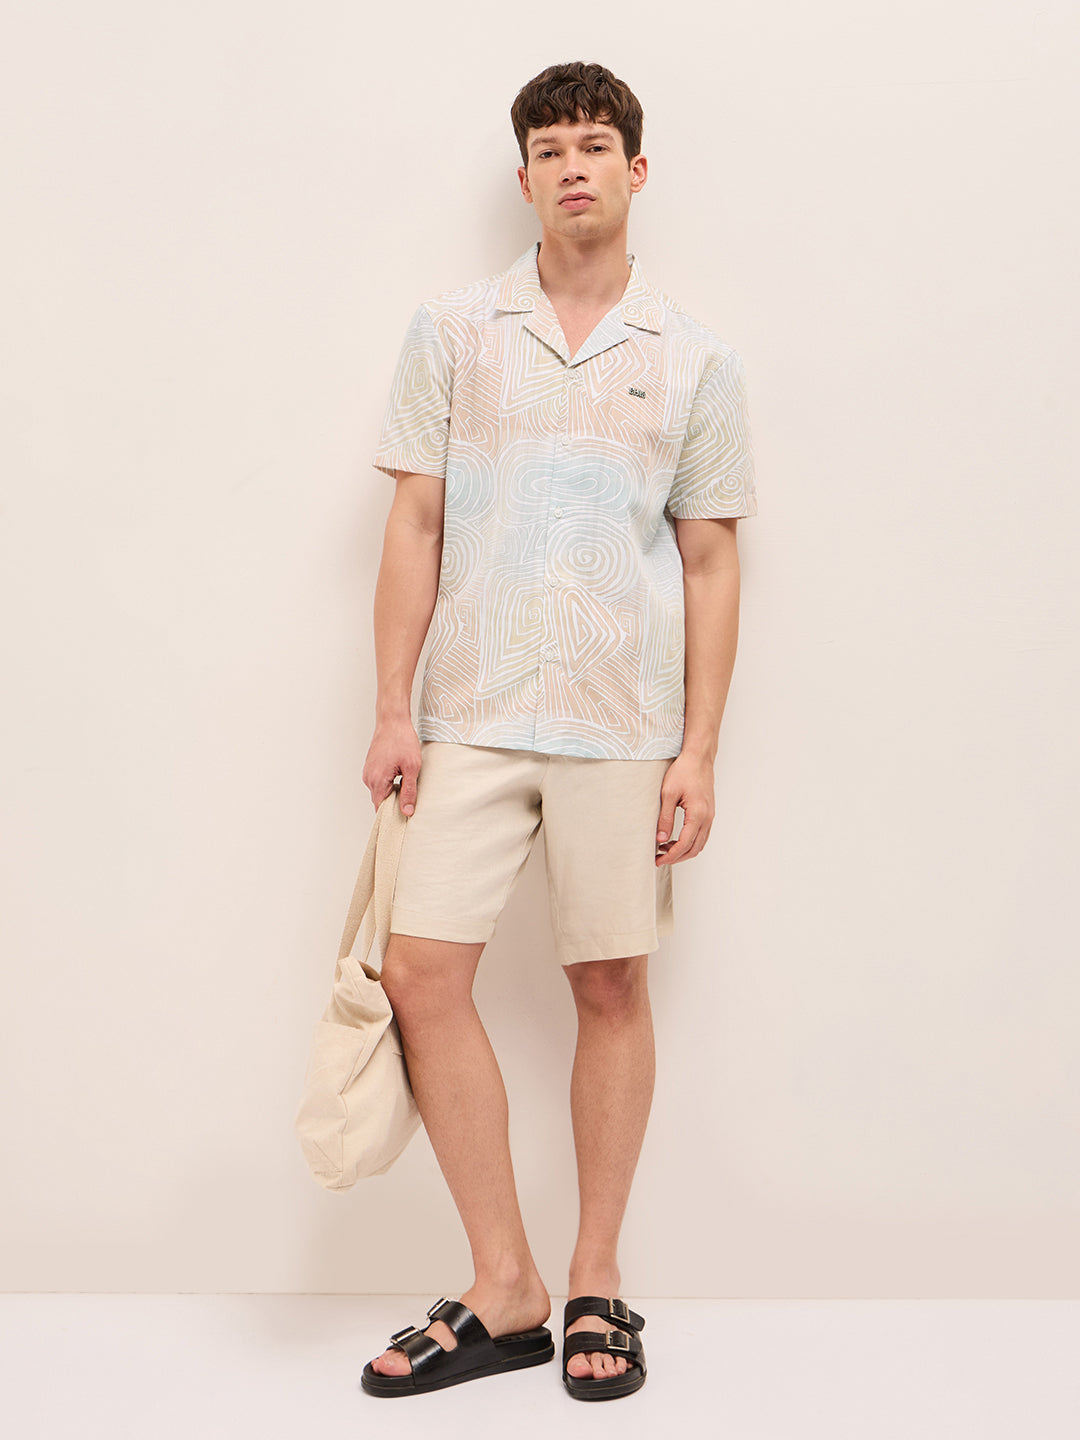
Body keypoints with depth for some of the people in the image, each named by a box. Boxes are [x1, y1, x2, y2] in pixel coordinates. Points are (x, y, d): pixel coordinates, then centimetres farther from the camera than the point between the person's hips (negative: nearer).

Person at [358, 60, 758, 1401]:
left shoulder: (695, 361, 5)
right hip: (473, 716, 1)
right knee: (420, 972, -6)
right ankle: (503, 1290, 9)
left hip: (624, 725, -1)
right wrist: (392, 712, 0)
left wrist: (699, 752, 0)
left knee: (612, 989, 4)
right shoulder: (451, 331, 7)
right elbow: (414, 527, 6)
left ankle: (596, 1283, 21)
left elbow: (710, 564, 5)